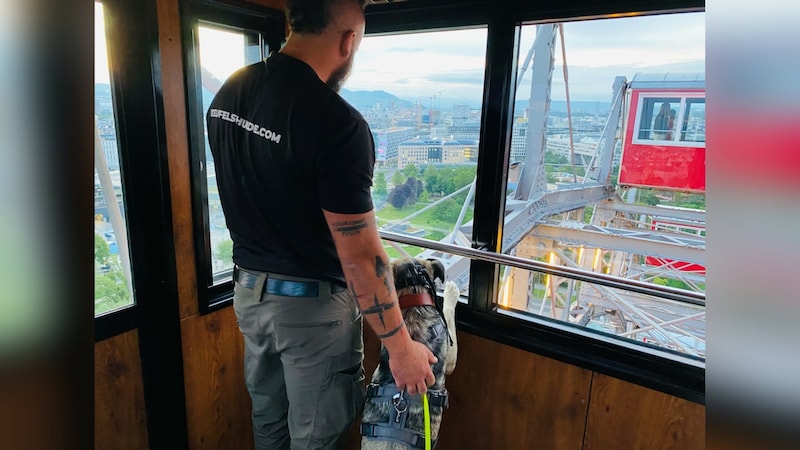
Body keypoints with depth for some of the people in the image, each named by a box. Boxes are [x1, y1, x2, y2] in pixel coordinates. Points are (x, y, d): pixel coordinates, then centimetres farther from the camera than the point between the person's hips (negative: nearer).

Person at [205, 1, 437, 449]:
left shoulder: (228, 93, -1)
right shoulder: (337, 122, -26)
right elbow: (360, 256, -25)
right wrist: (401, 346, -13)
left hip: (248, 289, 7)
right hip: (311, 304, -7)